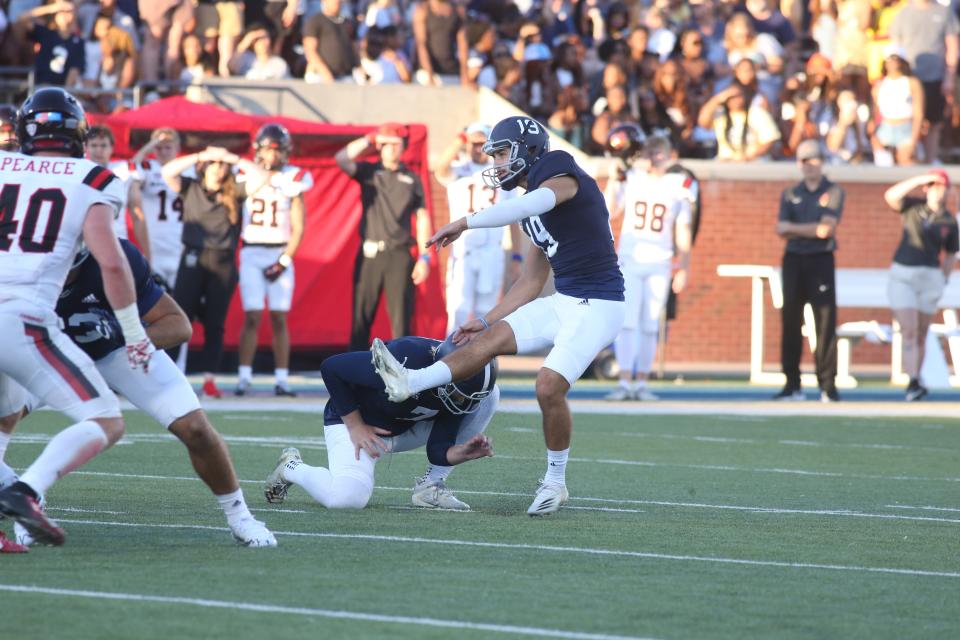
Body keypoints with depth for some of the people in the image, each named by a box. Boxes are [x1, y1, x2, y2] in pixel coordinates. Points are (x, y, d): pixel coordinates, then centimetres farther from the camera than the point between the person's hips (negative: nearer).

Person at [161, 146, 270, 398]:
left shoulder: (234, 193, 10)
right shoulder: (190, 189, 8)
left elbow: (261, 177, 1)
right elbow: (168, 171, -5)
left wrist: (234, 159, 0)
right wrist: (202, 155, -7)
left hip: (224, 263, 1)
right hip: (193, 259, -1)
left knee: (215, 324, 3)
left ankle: (209, 379, 6)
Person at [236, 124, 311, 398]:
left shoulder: (292, 180, 3)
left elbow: (297, 228, 1)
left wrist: (284, 261, -6)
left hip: (280, 254, 1)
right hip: (251, 253, 0)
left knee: (279, 318, -1)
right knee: (252, 316, -7)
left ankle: (282, 379, 1)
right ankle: (244, 377, -7)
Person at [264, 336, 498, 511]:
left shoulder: (465, 392, -18)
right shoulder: (404, 359, -36)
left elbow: (439, 450, -12)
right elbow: (331, 368, -24)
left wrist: (463, 452, -34)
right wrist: (355, 425, -21)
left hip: (405, 429, 6)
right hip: (354, 421, -6)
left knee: (490, 396, -10)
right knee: (347, 498, -34)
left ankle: (431, 485, -4)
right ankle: (291, 467, 1)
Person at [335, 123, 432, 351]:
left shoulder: (412, 179, 9)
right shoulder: (368, 172, 8)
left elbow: (422, 219, 9)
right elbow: (342, 159, -9)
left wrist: (424, 257, 2)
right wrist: (369, 139, -9)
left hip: (399, 255, 0)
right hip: (370, 254, 0)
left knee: (401, 318, -3)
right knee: (361, 317, 0)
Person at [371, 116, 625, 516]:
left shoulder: (564, 178, -10)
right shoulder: (536, 205, 16)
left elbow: (526, 206, -32)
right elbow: (532, 281, 21)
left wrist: (463, 224, -28)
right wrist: (487, 320, 16)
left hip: (597, 306, -9)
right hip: (563, 301, 9)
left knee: (550, 386, -16)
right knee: (493, 338, -8)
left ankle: (555, 482, 1)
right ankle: (410, 383, -21)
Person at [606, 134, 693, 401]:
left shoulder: (678, 187, 5)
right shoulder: (632, 180, 4)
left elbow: (683, 231, 8)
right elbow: (612, 213, -6)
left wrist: (683, 269, 5)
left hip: (659, 264, 1)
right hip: (629, 261, -1)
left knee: (650, 326, 2)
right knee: (626, 322, -8)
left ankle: (641, 383, 7)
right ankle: (624, 382, -10)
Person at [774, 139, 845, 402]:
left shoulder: (833, 193, 2)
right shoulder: (790, 193, 13)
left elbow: (828, 227, -12)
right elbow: (781, 229, 0)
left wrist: (794, 228, -8)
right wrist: (813, 229, -13)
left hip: (821, 261, -3)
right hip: (794, 260, 4)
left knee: (826, 322, -8)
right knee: (790, 322, 3)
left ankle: (828, 386, -7)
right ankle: (792, 385, 7)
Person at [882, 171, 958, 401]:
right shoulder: (913, 207, -1)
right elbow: (890, 196, -20)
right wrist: (920, 179, -22)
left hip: (930, 278, 2)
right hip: (902, 276, -2)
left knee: (921, 334, 8)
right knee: (908, 332, -13)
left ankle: (915, 383, 17)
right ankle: (913, 383, -23)